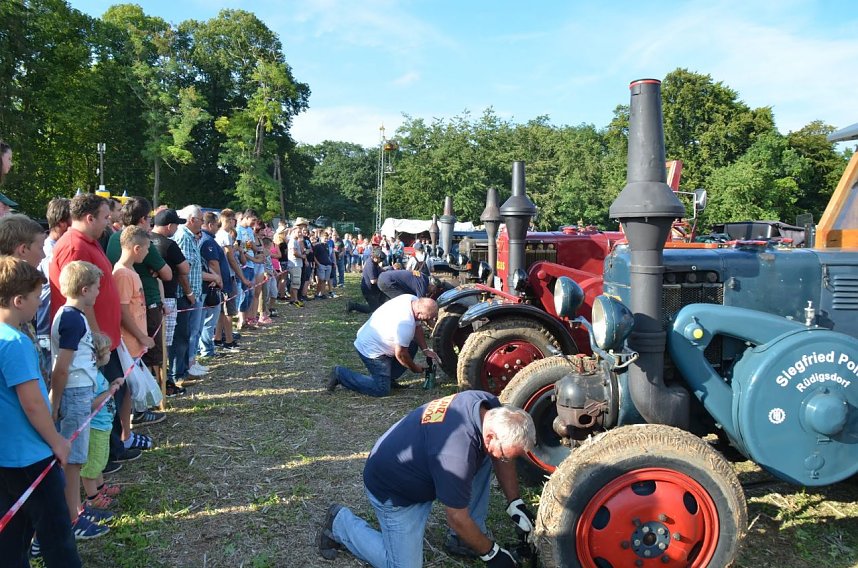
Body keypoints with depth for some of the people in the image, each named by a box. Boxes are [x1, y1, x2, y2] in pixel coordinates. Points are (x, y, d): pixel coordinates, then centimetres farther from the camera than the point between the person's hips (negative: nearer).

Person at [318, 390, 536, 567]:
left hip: (420, 460, 8)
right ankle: (340, 522, 11)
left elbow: (501, 460, 3)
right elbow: (458, 519, -26)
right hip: (392, 490, -8)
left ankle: (461, 539, 10)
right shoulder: (455, 454, -40)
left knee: (484, 459, -3)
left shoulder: (491, 407, -16)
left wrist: (516, 503, -2)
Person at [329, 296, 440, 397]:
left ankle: (389, 378, 16)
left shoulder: (414, 300, -7)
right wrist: (414, 368, -3)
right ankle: (340, 374, -2)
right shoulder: (405, 324, -33)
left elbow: (417, 327, 10)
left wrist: (425, 349, 4)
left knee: (412, 345, 14)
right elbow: (400, 354, -21)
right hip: (371, 350, -10)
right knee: (382, 390, -10)